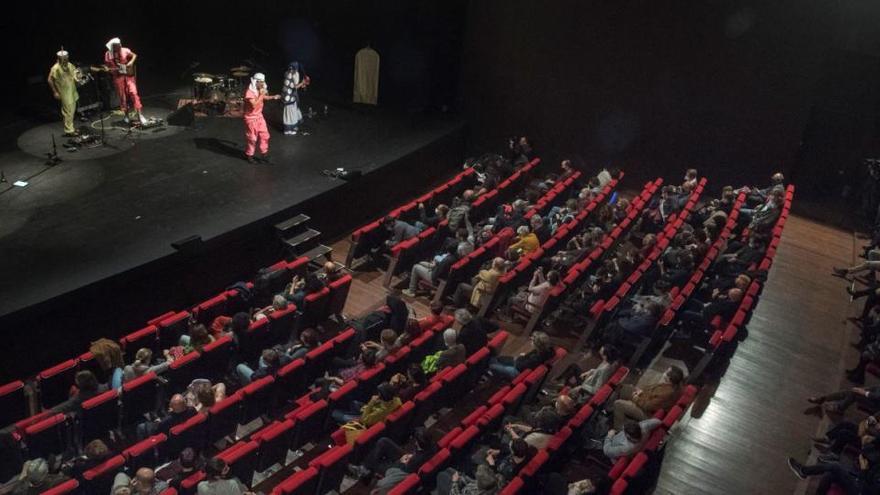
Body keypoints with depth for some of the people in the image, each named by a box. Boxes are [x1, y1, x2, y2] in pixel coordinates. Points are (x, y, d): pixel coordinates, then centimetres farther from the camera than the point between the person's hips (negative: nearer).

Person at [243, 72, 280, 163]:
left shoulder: (259, 90, 2)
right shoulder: (249, 92, -24)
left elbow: (264, 97, 25)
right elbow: (254, 105, -33)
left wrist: (273, 97, 10)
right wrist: (261, 95, -29)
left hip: (259, 116, 8)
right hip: (251, 118, -8)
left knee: (264, 135, 9)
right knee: (252, 138, 3)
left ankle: (264, 154, 22)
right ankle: (249, 155, 20)